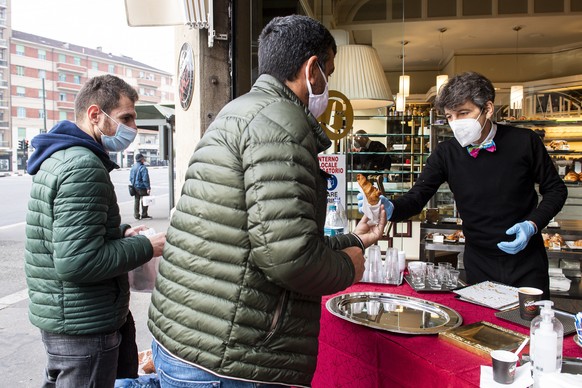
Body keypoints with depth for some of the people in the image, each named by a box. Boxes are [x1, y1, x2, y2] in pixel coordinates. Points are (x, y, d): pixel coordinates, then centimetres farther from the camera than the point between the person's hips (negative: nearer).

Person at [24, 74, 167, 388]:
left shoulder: (58, 157, 11)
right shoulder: (84, 166, -23)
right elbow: (77, 262, -29)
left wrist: (121, 233, 5)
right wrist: (145, 247, -17)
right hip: (83, 326, -10)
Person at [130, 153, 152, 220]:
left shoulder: (133, 167, 7)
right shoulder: (143, 168, -17)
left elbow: (130, 178, 13)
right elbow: (145, 179, -20)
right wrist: (148, 188, -17)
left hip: (135, 187, 7)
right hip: (142, 187, -7)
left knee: (136, 201, 13)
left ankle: (136, 215, 16)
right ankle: (144, 215, 8)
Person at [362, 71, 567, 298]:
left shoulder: (524, 141, -10)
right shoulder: (446, 153, -7)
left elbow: (555, 190, 1)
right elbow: (418, 197, -11)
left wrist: (532, 224, -15)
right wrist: (389, 208, -32)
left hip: (526, 261, 0)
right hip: (479, 264, 1)